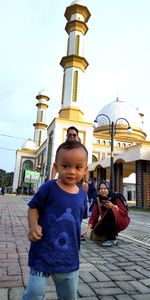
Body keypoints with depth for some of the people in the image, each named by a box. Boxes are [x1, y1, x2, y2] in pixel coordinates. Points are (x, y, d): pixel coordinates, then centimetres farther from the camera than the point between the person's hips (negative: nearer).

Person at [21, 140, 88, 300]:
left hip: (69, 255, 5)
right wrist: (33, 226, -23)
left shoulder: (82, 194, -1)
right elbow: (33, 208, -7)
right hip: (44, 252, -4)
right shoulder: (49, 188, -15)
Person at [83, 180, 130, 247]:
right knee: (97, 231, -22)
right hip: (109, 223, 5)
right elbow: (94, 216, -8)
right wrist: (88, 228, -21)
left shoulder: (116, 196, -18)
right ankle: (113, 232, 11)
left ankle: (112, 239, -23)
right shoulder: (98, 200, -5)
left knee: (111, 211, -33)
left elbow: (125, 213, -19)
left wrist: (113, 206, -34)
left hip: (122, 221, -5)